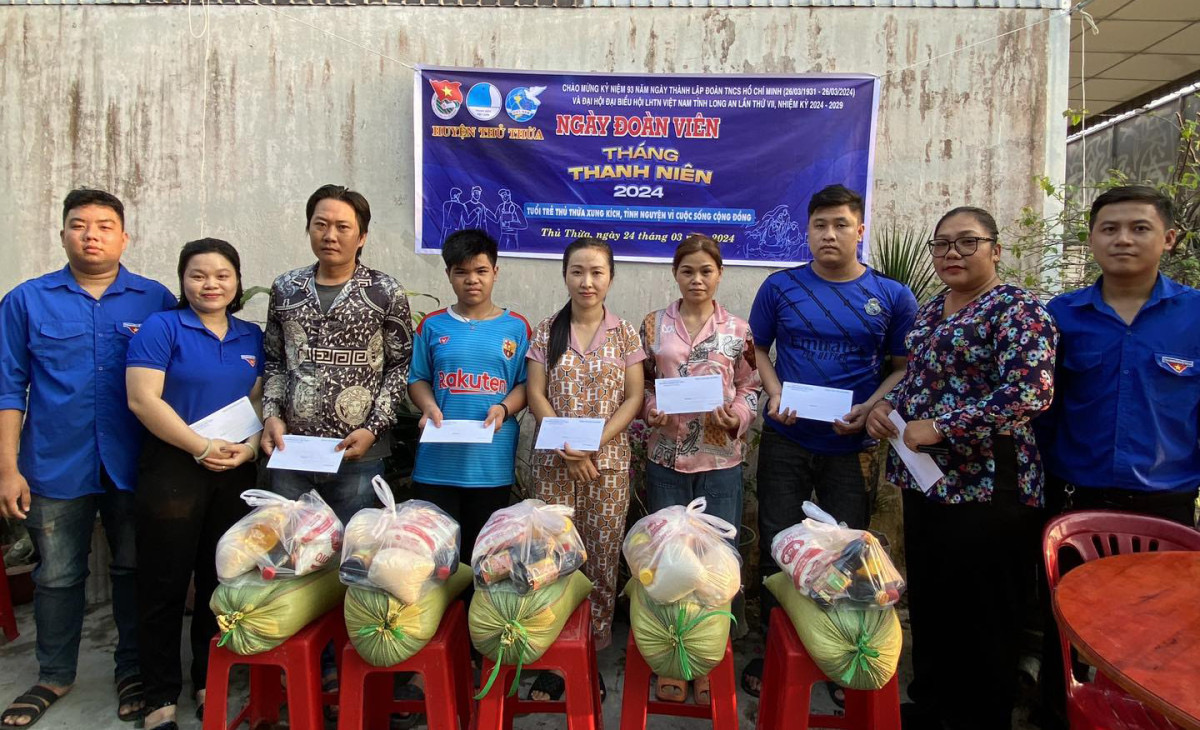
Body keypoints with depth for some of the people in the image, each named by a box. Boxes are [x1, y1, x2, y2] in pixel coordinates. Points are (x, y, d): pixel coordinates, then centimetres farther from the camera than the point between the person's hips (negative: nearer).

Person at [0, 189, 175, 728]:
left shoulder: (156, 300, -1)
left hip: (135, 466, 0)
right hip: (55, 467, 1)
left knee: (134, 571, 11)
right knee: (57, 576, 13)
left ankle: (133, 672, 29)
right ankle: (54, 676, 33)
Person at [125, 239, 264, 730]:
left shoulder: (251, 337, 11)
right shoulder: (161, 328, -4)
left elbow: (262, 399, 11)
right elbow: (142, 399, -12)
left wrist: (250, 446, -8)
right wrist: (202, 447, -16)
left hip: (236, 474, 4)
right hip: (172, 470, -4)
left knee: (222, 579, 12)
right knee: (165, 583, 4)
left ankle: (210, 683, 28)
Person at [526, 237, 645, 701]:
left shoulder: (625, 334, 3)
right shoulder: (546, 332, 4)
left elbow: (633, 399, 0)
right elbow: (536, 395, 1)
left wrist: (594, 444, -13)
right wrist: (566, 447, -12)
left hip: (608, 462, 0)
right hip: (553, 461, 0)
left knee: (602, 558, 3)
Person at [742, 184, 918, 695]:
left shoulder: (891, 296, -1)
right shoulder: (781, 287, 0)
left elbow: (903, 367, 3)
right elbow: (758, 349, 8)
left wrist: (870, 409, -14)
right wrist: (775, 394, -9)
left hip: (852, 446, 0)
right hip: (785, 441, 1)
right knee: (776, 550, 8)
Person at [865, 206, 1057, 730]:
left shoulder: (1017, 310, -10)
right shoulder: (929, 311, 14)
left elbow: (1029, 393, -22)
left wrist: (940, 428, -23)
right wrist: (885, 407, 2)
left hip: (985, 489, -8)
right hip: (924, 481, 8)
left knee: (984, 621, 5)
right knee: (927, 606, 19)